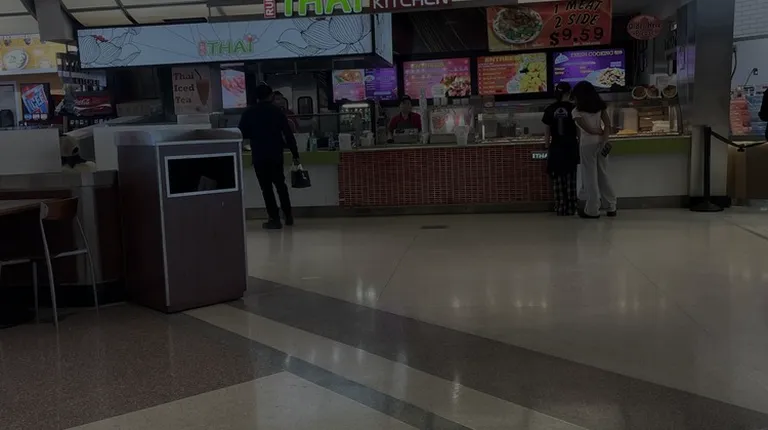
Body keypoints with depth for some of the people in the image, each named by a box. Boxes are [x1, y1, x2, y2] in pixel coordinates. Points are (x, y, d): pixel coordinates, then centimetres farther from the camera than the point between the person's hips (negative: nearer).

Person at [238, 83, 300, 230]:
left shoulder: (248, 113, -2)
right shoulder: (277, 111, 0)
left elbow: (242, 134, 0)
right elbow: (288, 134, -2)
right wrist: (295, 154, 2)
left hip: (259, 156, -2)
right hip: (276, 155, 2)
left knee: (266, 187, 3)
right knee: (280, 184, 18)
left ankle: (275, 219, 0)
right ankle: (288, 215, 21)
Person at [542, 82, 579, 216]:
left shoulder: (550, 109, -2)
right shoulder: (573, 108, -6)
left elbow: (547, 132, 1)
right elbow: (578, 131, -3)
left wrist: (548, 148, 10)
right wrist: (580, 146, 8)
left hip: (556, 147, 1)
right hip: (571, 147, -1)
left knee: (558, 180, 6)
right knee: (570, 179, 7)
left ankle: (560, 209, 8)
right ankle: (571, 208, 10)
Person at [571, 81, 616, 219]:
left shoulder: (577, 111, -9)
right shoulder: (600, 106, 6)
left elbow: (588, 129, -14)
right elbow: (608, 125, -3)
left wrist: (602, 133, 1)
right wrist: (604, 141, -10)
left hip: (588, 144, -5)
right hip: (600, 143, 5)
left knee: (590, 177, 3)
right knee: (603, 175, 14)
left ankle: (592, 210, 9)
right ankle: (611, 207, 17)